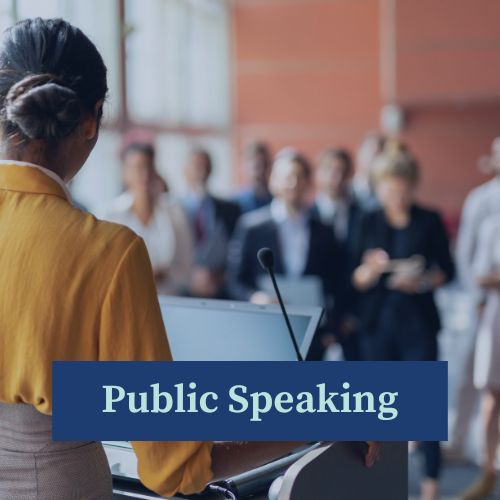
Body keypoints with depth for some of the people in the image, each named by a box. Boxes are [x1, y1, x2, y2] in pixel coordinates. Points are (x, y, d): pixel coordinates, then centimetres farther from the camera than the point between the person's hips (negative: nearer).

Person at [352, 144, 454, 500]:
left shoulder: (429, 221, 0)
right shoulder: (369, 222, 4)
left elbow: (448, 270, 3)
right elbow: (357, 280, 3)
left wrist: (424, 282, -16)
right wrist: (371, 268, -18)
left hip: (418, 323, -2)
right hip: (378, 323, 2)